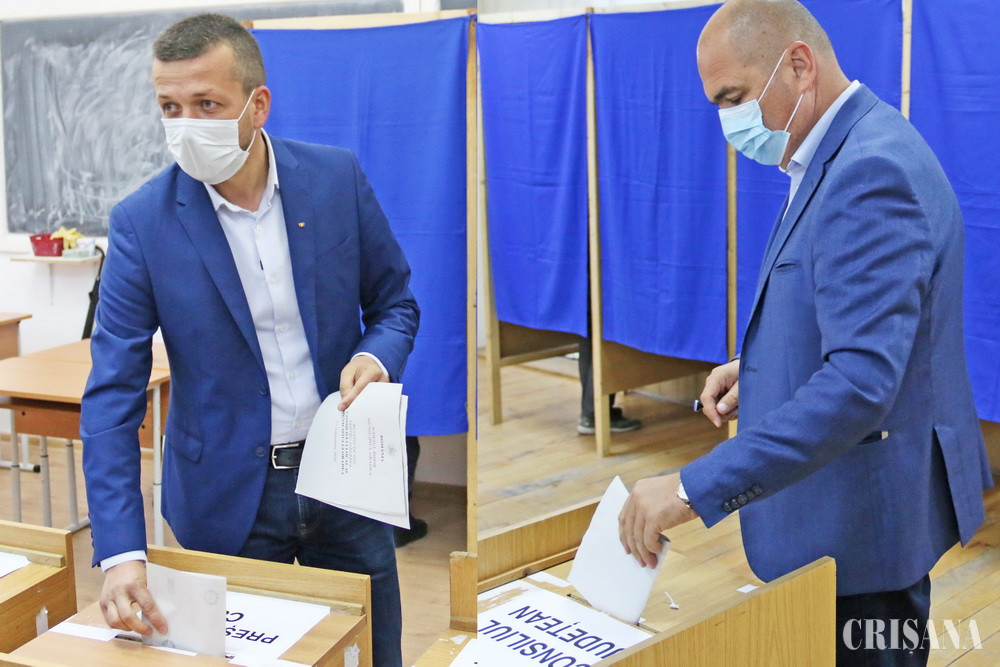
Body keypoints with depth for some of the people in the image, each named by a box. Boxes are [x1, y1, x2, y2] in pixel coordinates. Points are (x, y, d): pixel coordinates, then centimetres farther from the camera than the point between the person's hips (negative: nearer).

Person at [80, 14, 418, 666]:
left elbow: (395, 302, 6)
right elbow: (113, 394, -14)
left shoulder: (338, 177, -7)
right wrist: (121, 553, -23)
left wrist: (376, 357, -18)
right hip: (227, 493, -2)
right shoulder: (143, 221, -12)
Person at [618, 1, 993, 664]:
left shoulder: (872, 170, -23)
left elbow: (861, 380, -32)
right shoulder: (843, 155, 10)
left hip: (861, 520, -10)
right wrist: (762, 369, 4)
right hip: (839, 503, 10)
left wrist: (695, 488, -33)